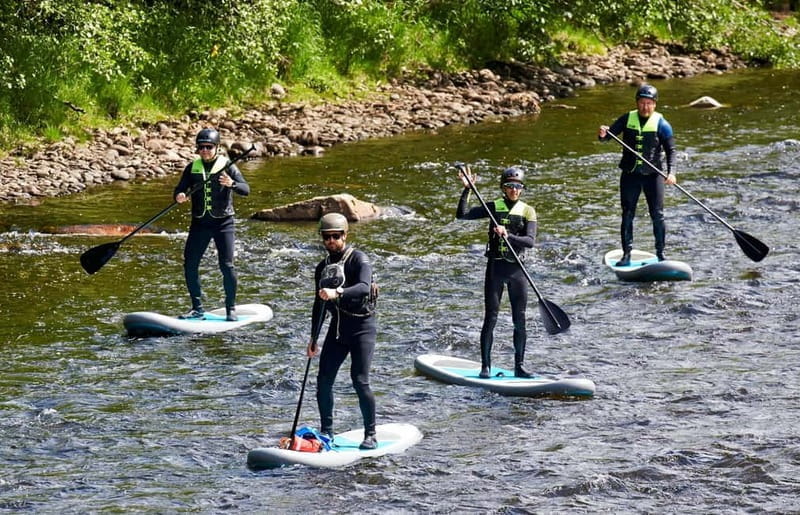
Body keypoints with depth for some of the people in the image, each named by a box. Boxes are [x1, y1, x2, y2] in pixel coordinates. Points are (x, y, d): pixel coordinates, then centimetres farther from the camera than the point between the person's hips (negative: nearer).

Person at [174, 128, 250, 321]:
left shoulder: (227, 166, -5)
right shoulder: (192, 168, 5)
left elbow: (246, 189, -15)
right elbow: (180, 189, 3)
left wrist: (232, 184, -36)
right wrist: (179, 196, -21)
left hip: (223, 222, -3)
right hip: (199, 223, 3)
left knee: (227, 265, -10)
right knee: (190, 265, -2)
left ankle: (231, 309, 2)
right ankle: (198, 307, 10)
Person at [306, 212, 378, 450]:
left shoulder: (359, 259, -9)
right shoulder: (323, 268, 12)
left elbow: (364, 288, -28)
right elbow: (319, 305, 20)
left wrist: (337, 293, -43)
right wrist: (314, 338, 18)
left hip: (361, 325, -6)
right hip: (337, 326, 6)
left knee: (360, 381, -14)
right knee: (323, 381, 0)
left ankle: (370, 435, -4)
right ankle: (326, 432, 14)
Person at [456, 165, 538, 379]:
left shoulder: (527, 211, 4)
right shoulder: (494, 208, 4)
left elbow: (530, 241, -9)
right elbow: (462, 215, -4)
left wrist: (508, 235, -21)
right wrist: (467, 189, -12)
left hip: (517, 268, 1)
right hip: (495, 267, -1)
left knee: (520, 320, 3)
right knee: (490, 318, -3)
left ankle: (519, 366, 11)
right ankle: (485, 366, 2)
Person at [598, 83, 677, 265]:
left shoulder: (661, 124, -5)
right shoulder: (627, 119, 1)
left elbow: (670, 150, -7)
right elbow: (609, 134, -2)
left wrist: (671, 172, -21)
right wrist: (603, 135, -27)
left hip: (653, 175, -2)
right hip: (630, 175, 2)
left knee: (658, 215, -3)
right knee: (627, 215, 3)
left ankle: (660, 254, 7)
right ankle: (627, 254, 10)